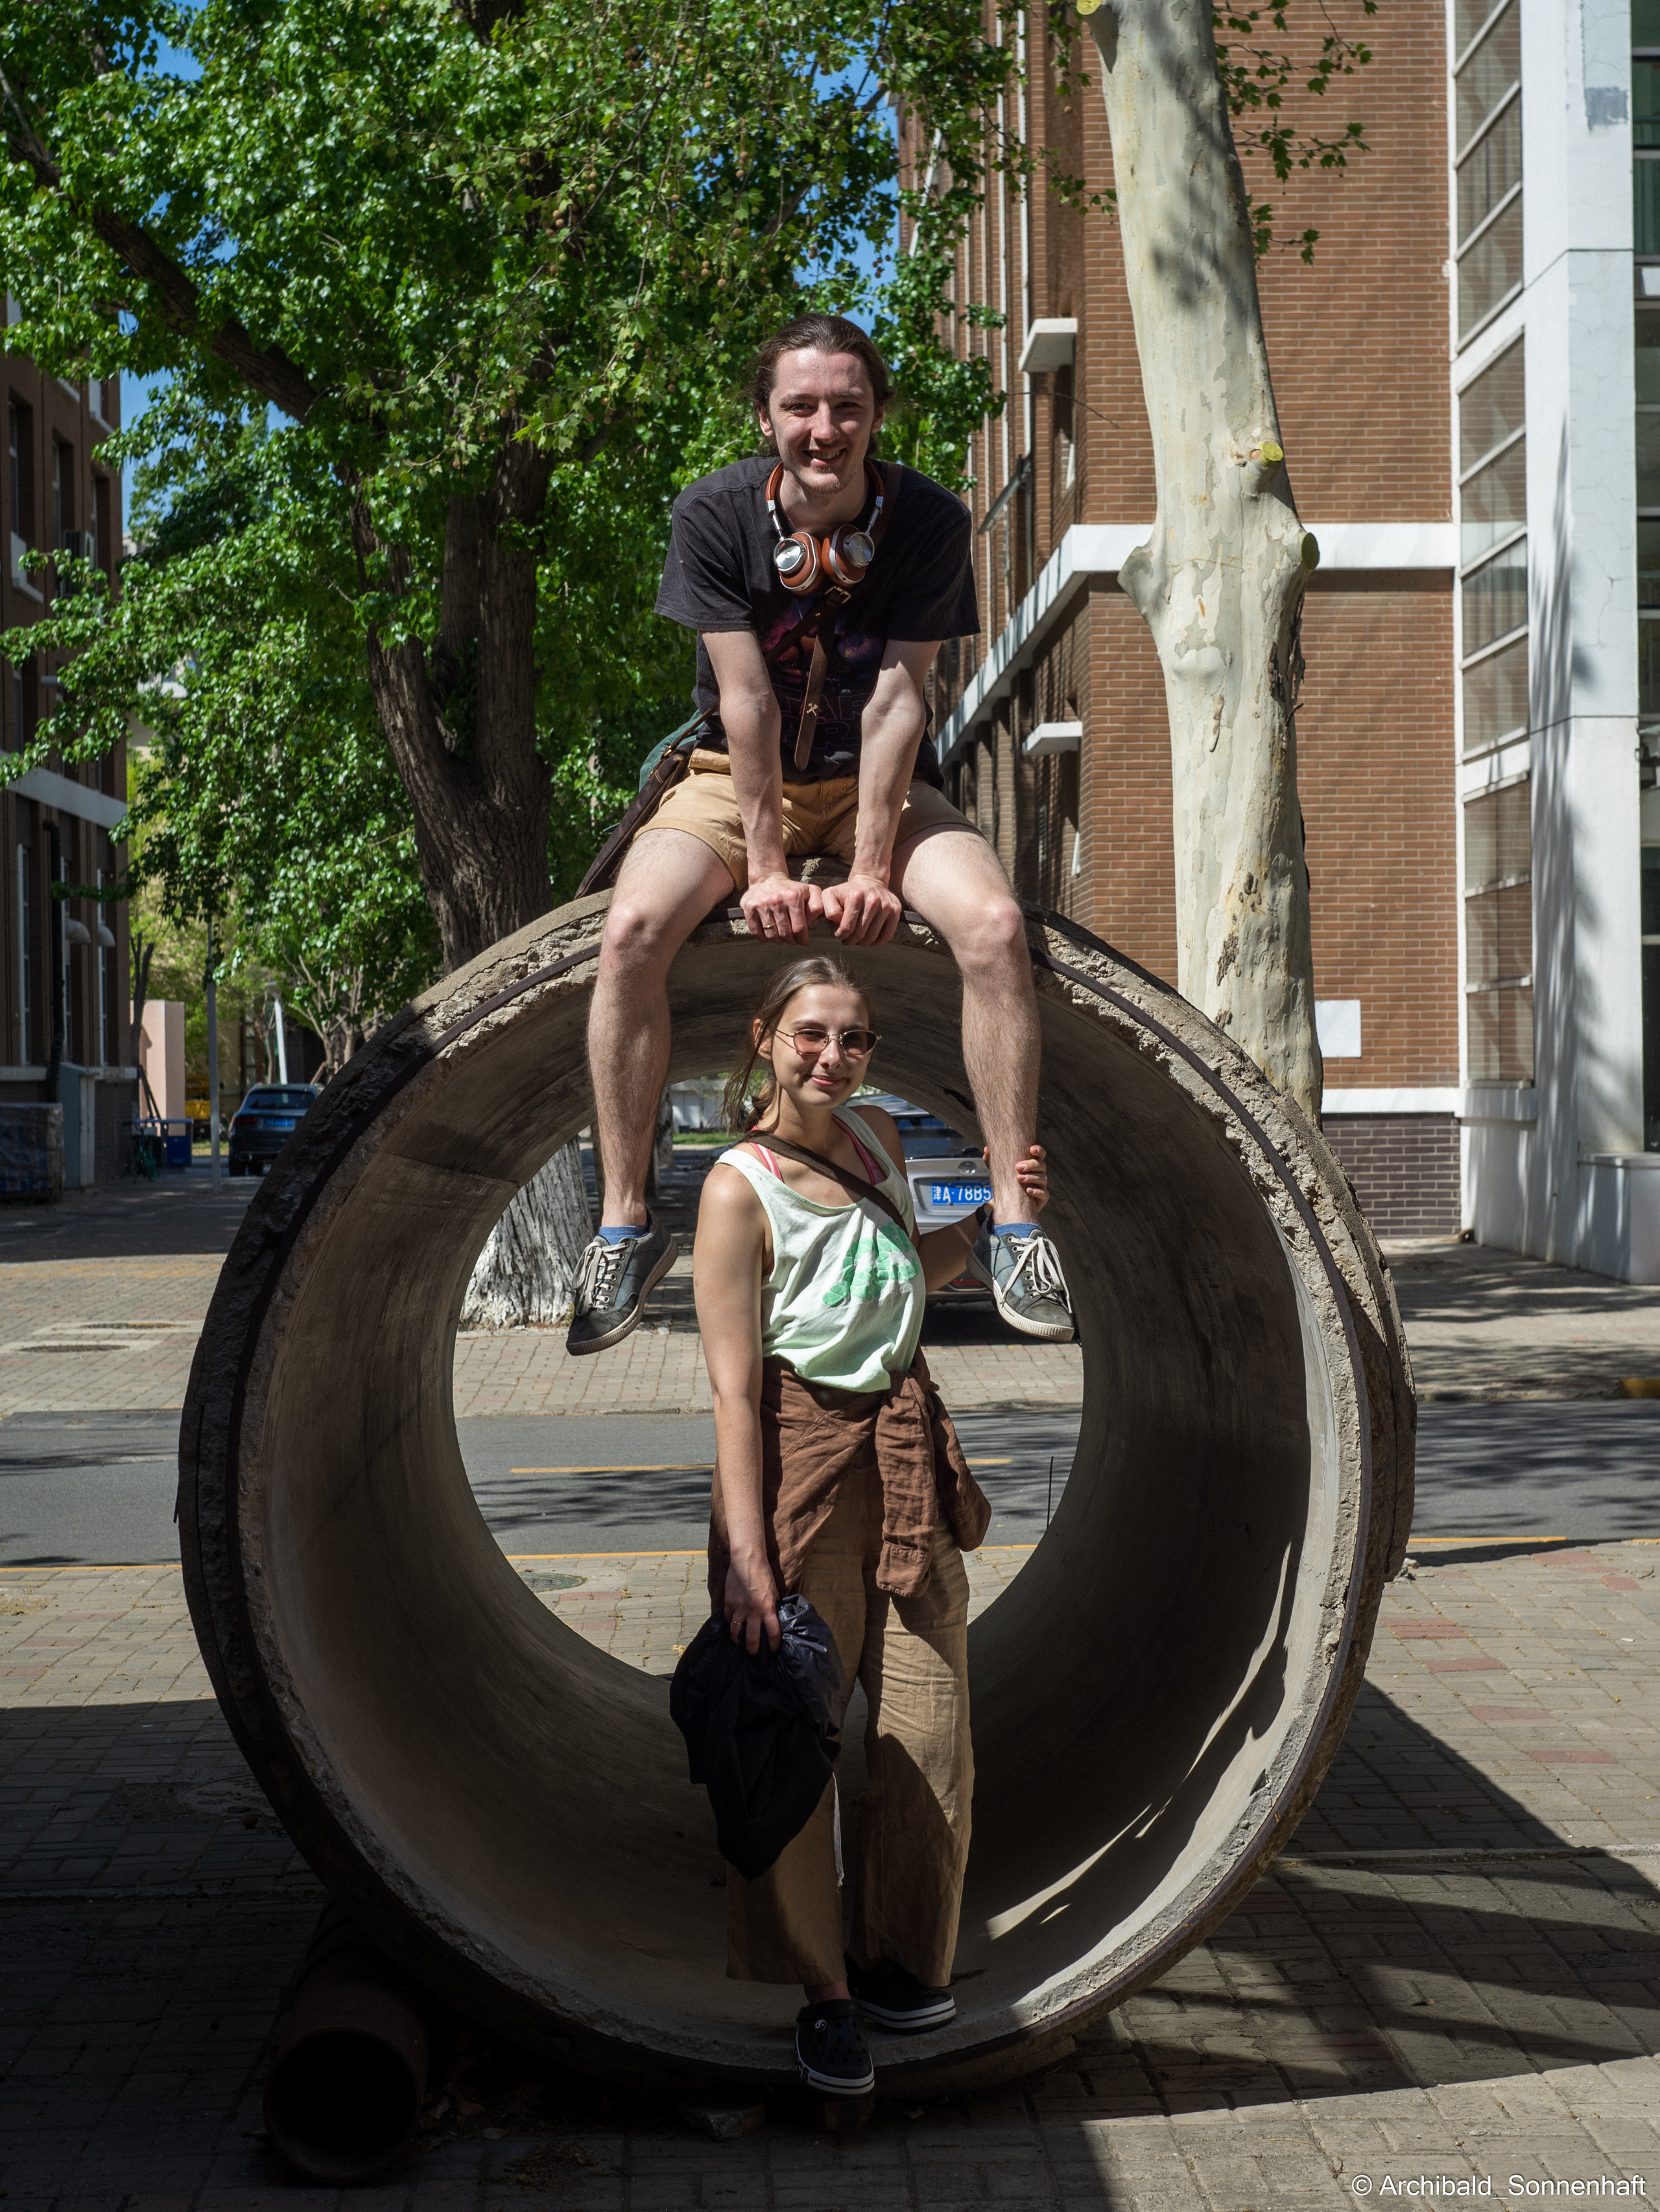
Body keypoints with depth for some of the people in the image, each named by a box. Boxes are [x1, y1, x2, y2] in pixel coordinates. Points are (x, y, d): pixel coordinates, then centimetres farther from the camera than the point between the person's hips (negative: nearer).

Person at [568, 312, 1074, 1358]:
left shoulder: (931, 521, -13)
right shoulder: (716, 514, -14)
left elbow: (896, 700, -17)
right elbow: (747, 698, -17)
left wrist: (870, 869, -22)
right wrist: (765, 867, -20)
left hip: (877, 783, 0)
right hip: (739, 782, 0)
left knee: (995, 924, -28)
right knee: (632, 928, -29)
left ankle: (1015, 1223, -20)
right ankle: (626, 1223, -16)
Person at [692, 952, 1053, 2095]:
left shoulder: (877, 1135, 8)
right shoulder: (740, 1188, -12)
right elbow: (735, 1387, -16)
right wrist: (746, 1551, -21)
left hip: (906, 1451, 6)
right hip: (800, 1457, -6)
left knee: (930, 1729, 7)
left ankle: (901, 1959, 25)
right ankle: (821, 1991, 13)